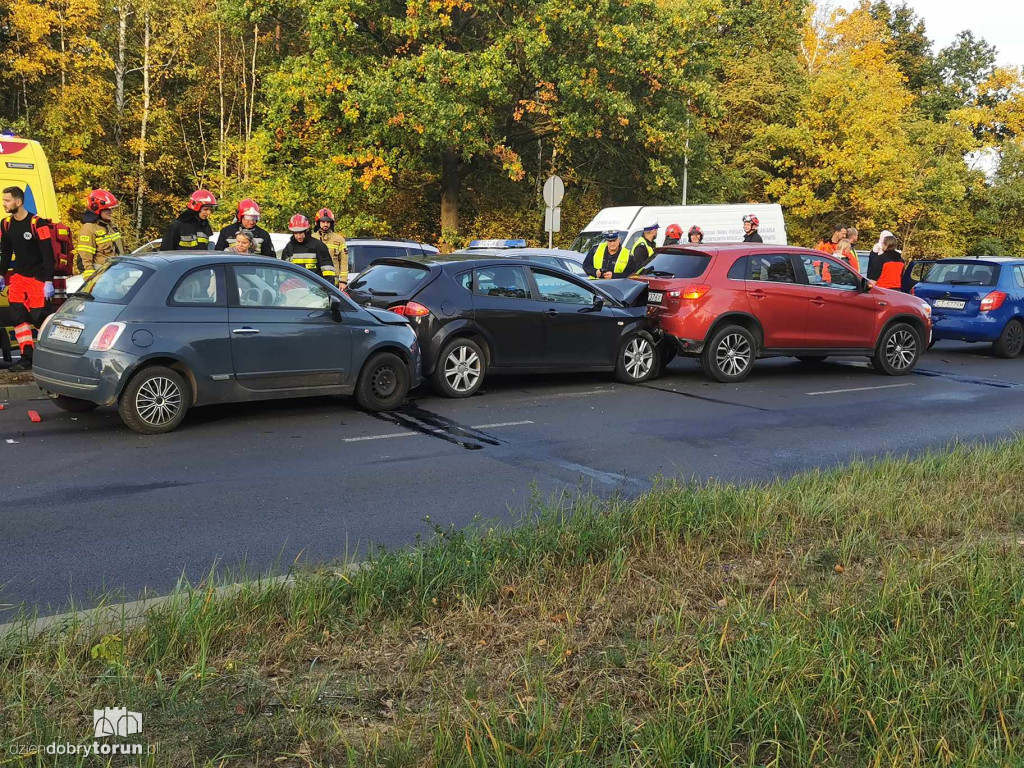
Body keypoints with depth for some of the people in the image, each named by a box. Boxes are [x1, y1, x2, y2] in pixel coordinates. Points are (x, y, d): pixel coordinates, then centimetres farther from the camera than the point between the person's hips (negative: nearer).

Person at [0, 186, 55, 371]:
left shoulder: (37, 223, -16)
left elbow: (48, 254, -15)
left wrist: (49, 281, -18)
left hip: (37, 277, -6)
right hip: (18, 277, 6)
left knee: (37, 317, -7)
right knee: (17, 317, -2)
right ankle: (27, 358, 1)